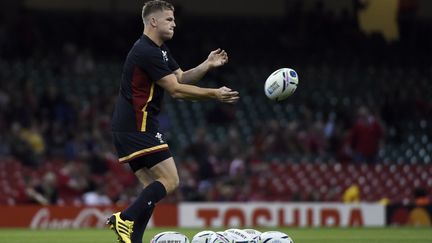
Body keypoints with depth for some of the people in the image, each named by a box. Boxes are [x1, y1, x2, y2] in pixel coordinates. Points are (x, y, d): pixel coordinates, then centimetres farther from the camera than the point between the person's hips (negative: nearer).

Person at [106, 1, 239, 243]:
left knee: (154, 188, 7)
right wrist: (215, 94, -13)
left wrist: (207, 65, 0)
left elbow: (181, 78, 16)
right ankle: (125, 219, -15)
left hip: (129, 128, 11)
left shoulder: (160, 50, 17)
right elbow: (176, 90, -17)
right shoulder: (147, 52, -16)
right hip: (138, 126, -11)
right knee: (170, 181, -11)